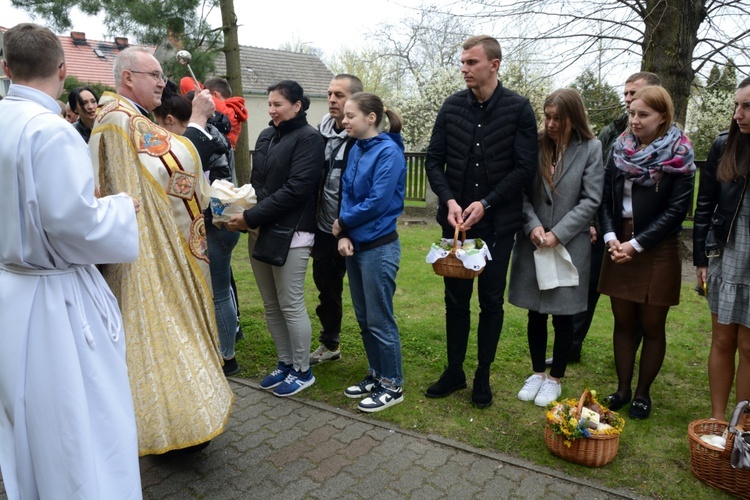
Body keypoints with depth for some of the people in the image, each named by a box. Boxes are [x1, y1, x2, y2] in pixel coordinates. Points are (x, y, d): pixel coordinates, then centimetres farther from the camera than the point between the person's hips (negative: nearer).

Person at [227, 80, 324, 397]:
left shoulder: (308, 139, -7)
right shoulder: (266, 137, 15)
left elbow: (295, 189, -17)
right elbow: (256, 183, 17)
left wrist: (250, 217, -18)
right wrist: (240, 213, -3)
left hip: (290, 234, -7)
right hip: (259, 232, 7)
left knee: (290, 305, 0)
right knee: (271, 305, 13)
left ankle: (302, 370, 17)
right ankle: (285, 364, 28)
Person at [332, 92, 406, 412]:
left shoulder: (388, 152, -14)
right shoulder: (356, 150, 8)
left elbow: (377, 202, -20)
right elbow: (346, 193, 7)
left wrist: (343, 223, -8)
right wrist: (343, 235, -7)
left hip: (379, 247, -8)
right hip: (355, 244, 8)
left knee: (379, 320, 2)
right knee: (364, 318, 16)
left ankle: (392, 385, 18)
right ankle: (376, 375, 32)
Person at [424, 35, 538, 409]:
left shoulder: (518, 108, -5)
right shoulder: (452, 106, 3)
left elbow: (525, 167, -8)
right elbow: (434, 160, 4)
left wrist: (485, 203, -16)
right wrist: (449, 200, -11)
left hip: (497, 222, -2)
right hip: (456, 220, 3)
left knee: (491, 301, 8)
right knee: (455, 299, 10)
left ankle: (483, 376, 23)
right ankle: (454, 371, 26)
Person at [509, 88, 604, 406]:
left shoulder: (590, 148, -4)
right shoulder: (536, 145, 2)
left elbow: (591, 200, -6)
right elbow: (522, 191, 2)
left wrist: (558, 234, -12)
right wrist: (532, 225, -13)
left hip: (570, 246, -2)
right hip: (533, 244, 2)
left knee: (563, 316, 8)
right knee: (535, 313, 12)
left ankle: (555, 379, 26)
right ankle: (537, 373, 30)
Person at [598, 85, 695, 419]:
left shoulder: (678, 155, -5)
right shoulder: (621, 148, 6)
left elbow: (677, 209, -10)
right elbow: (606, 197, 5)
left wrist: (636, 244, -14)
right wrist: (611, 237, -9)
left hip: (658, 251, -3)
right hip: (620, 245, 4)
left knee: (652, 326, 6)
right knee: (623, 321, 10)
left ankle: (643, 392, 21)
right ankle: (622, 388, 23)